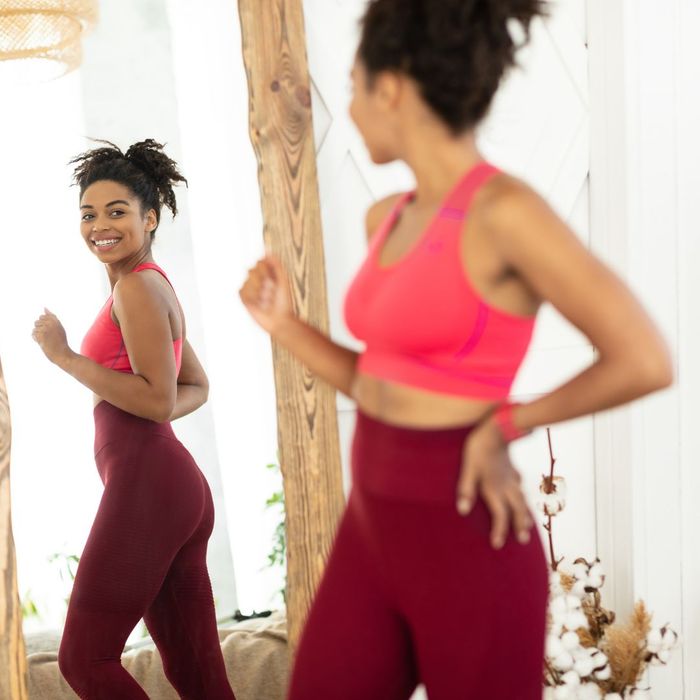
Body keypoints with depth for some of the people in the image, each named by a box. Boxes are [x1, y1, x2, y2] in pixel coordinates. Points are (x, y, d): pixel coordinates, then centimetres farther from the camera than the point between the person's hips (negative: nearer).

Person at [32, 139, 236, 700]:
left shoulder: (137, 285, -9)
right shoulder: (155, 286, 21)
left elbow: (158, 400, -17)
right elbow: (197, 387, 28)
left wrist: (64, 355, -12)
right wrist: (132, 417, 12)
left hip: (145, 485, -10)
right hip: (178, 486, 10)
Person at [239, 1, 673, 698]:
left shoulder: (505, 210, -17)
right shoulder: (389, 219, 8)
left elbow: (646, 362, -18)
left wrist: (504, 424, -8)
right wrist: (281, 323, 5)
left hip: (467, 546, -8)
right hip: (375, 530, 8)